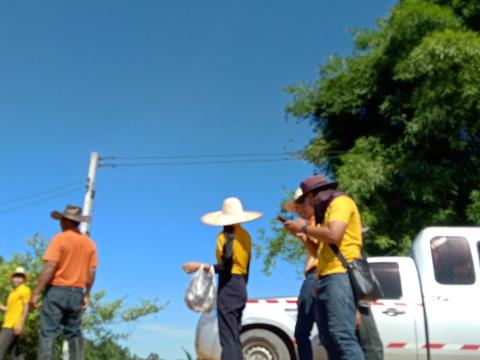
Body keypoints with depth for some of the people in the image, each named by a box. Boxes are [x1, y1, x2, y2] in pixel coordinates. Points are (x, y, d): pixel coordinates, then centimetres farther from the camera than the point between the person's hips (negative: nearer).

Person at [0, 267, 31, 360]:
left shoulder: (25, 290, -6)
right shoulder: (13, 292, 21)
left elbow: (26, 307, -15)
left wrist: (21, 324, -24)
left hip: (13, 326, -9)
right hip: (9, 325, 9)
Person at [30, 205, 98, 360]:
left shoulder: (59, 239, -7)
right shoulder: (90, 243, 7)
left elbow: (49, 268, -15)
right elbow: (91, 272, 5)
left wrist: (36, 292, -12)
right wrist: (87, 295, 13)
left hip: (57, 290, -5)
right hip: (77, 293, 5)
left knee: (48, 333, -4)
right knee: (74, 333, 11)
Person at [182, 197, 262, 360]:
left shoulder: (225, 236, -9)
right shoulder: (245, 236, 13)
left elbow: (226, 267, -19)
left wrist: (202, 266, -17)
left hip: (228, 287, -8)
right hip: (240, 287, 8)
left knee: (228, 339, -10)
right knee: (235, 339, 13)